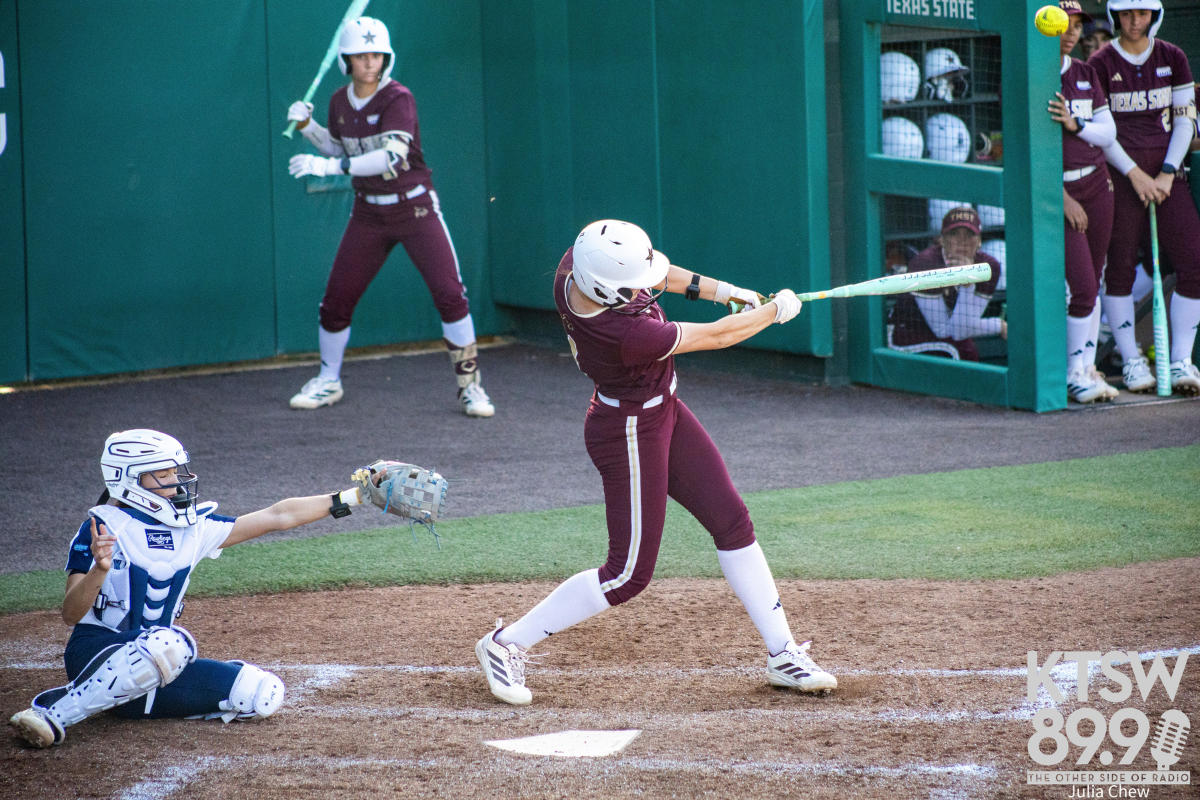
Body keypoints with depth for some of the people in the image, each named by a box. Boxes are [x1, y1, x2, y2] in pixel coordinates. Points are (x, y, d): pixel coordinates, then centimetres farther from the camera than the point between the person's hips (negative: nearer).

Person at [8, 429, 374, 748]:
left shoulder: (192, 528, 9)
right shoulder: (105, 527, -9)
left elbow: (276, 517, 13)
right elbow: (71, 614, -16)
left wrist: (346, 499, 10)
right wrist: (99, 570, -34)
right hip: (96, 653, -7)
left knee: (264, 693, -5)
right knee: (168, 643, -38)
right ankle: (55, 713, -28)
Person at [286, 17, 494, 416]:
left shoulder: (398, 99, -17)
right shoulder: (340, 102, 1)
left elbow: (391, 157, -30)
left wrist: (329, 166, -34)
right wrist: (308, 127, 3)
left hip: (415, 209, -5)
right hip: (369, 215, 5)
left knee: (449, 294, -12)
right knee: (336, 300, 4)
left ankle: (470, 386, -2)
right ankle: (328, 382, 25)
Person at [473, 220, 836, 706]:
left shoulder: (575, 267, -17)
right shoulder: (625, 334, -37)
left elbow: (655, 274, 5)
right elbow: (716, 337, -23)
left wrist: (716, 290, -2)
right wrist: (777, 311, -8)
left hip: (663, 412, 9)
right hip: (629, 434, -9)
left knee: (731, 521, 11)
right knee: (629, 574, -1)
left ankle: (782, 654, 19)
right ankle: (506, 644, 10)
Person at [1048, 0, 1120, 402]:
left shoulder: (1085, 75, 9)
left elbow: (1108, 133, 7)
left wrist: (1074, 124, -15)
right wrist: (1063, 198, -16)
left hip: (1096, 186, 6)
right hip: (1056, 191, -6)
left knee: (1092, 285, 7)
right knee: (1082, 286, -13)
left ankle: (1087, 368, 16)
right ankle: (1074, 374, -2)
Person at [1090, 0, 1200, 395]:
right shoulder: (1100, 64, -1)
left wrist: (1166, 174, -4)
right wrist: (1135, 175, -11)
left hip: (1166, 175, 2)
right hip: (1120, 176, -2)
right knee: (1120, 266, -2)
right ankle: (1131, 361, 9)